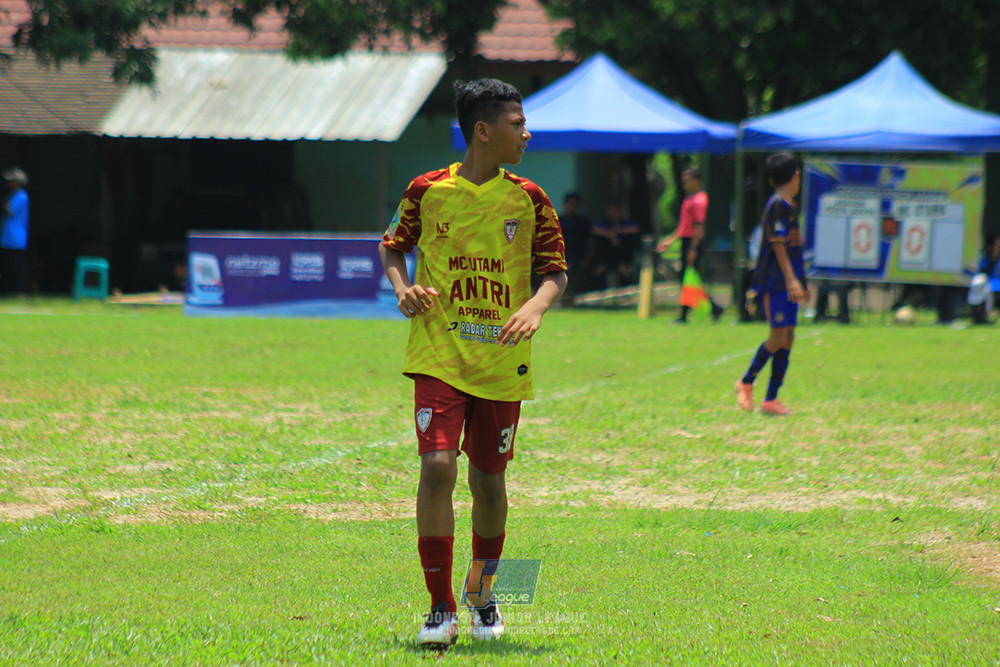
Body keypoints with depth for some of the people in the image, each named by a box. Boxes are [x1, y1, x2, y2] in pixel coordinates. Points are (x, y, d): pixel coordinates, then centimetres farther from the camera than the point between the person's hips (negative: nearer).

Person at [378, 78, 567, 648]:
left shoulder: (528, 200, 2)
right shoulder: (428, 191, -1)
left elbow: (556, 271, 5)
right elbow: (393, 246, 14)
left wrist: (536, 307, -16)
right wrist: (403, 288, -6)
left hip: (502, 364, 2)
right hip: (439, 358, -2)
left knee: (489, 479, 8)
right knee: (438, 467, -17)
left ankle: (484, 595, 33)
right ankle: (442, 608, -10)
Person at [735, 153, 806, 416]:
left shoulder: (789, 206, 18)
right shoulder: (777, 205, -11)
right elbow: (777, 243, -18)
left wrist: (801, 282, 29)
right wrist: (791, 278, -25)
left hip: (789, 282, 9)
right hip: (775, 282, -9)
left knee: (788, 338, 5)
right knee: (778, 337, -10)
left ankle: (771, 399, 6)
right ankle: (746, 382, 7)